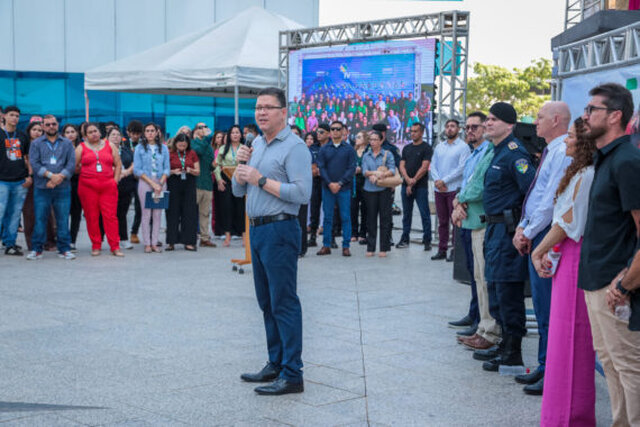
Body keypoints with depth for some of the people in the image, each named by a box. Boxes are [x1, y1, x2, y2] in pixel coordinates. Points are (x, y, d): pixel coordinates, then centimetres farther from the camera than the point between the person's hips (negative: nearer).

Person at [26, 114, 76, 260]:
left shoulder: (67, 143, 12)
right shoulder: (36, 144, 10)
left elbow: (72, 163, 2)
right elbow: (34, 163, -2)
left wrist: (60, 177, -12)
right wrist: (50, 175, -14)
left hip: (62, 188, 1)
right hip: (42, 188, -1)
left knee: (63, 219, 1)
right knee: (40, 219, 0)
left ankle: (64, 249, 8)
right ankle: (36, 249, 7)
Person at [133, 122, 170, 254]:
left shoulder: (163, 148, 9)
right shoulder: (140, 148, 3)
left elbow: (166, 168, 7)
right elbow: (137, 170, -2)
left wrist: (160, 183, -8)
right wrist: (152, 183, -10)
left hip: (161, 183, 2)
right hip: (145, 183, -2)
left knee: (158, 214, 1)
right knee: (146, 214, -3)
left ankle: (154, 243, 6)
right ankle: (147, 244, 1)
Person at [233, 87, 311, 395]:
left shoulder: (294, 147, -10)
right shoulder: (256, 144, 16)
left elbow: (302, 193, -21)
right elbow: (238, 191, 18)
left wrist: (261, 180, -17)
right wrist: (241, 166, -2)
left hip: (279, 231, -9)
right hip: (257, 230, 9)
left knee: (284, 303, -7)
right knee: (267, 302, 14)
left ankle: (292, 375, -4)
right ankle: (276, 364, 24)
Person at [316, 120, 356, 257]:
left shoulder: (349, 149, 4)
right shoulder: (324, 149, 8)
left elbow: (352, 168, -2)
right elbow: (321, 168, 2)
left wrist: (340, 183, -13)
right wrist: (330, 183, -11)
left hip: (344, 188, -1)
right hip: (327, 188, 1)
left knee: (345, 217, 0)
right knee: (327, 217, 4)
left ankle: (346, 246, 4)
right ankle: (326, 245, 9)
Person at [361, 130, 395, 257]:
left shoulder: (388, 154, 4)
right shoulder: (366, 156, 13)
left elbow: (392, 170, -6)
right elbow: (364, 171, 1)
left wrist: (380, 175, -20)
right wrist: (375, 173, -18)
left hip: (384, 189, -2)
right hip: (370, 190, 2)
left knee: (384, 218, -1)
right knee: (371, 219, 4)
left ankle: (384, 248, 4)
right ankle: (370, 248, 9)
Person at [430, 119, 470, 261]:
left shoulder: (463, 147, -2)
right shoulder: (439, 147, 16)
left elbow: (461, 168, -11)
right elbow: (433, 165, 10)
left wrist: (444, 181, -14)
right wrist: (437, 181, -8)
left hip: (454, 189, -5)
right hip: (439, 190, 5)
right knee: (442, 221, 9)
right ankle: (442, 250, 13)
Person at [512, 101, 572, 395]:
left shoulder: (563, 153, -15)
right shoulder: (550, 152, 17)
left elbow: (551, 202, -20)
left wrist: (528, 232, -12)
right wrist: (522, 228, 8)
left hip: (546, 238, -10)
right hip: (535, 235, 10)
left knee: (548, 308, -6)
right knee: (541, 306, 14)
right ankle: (544, 367, 22)